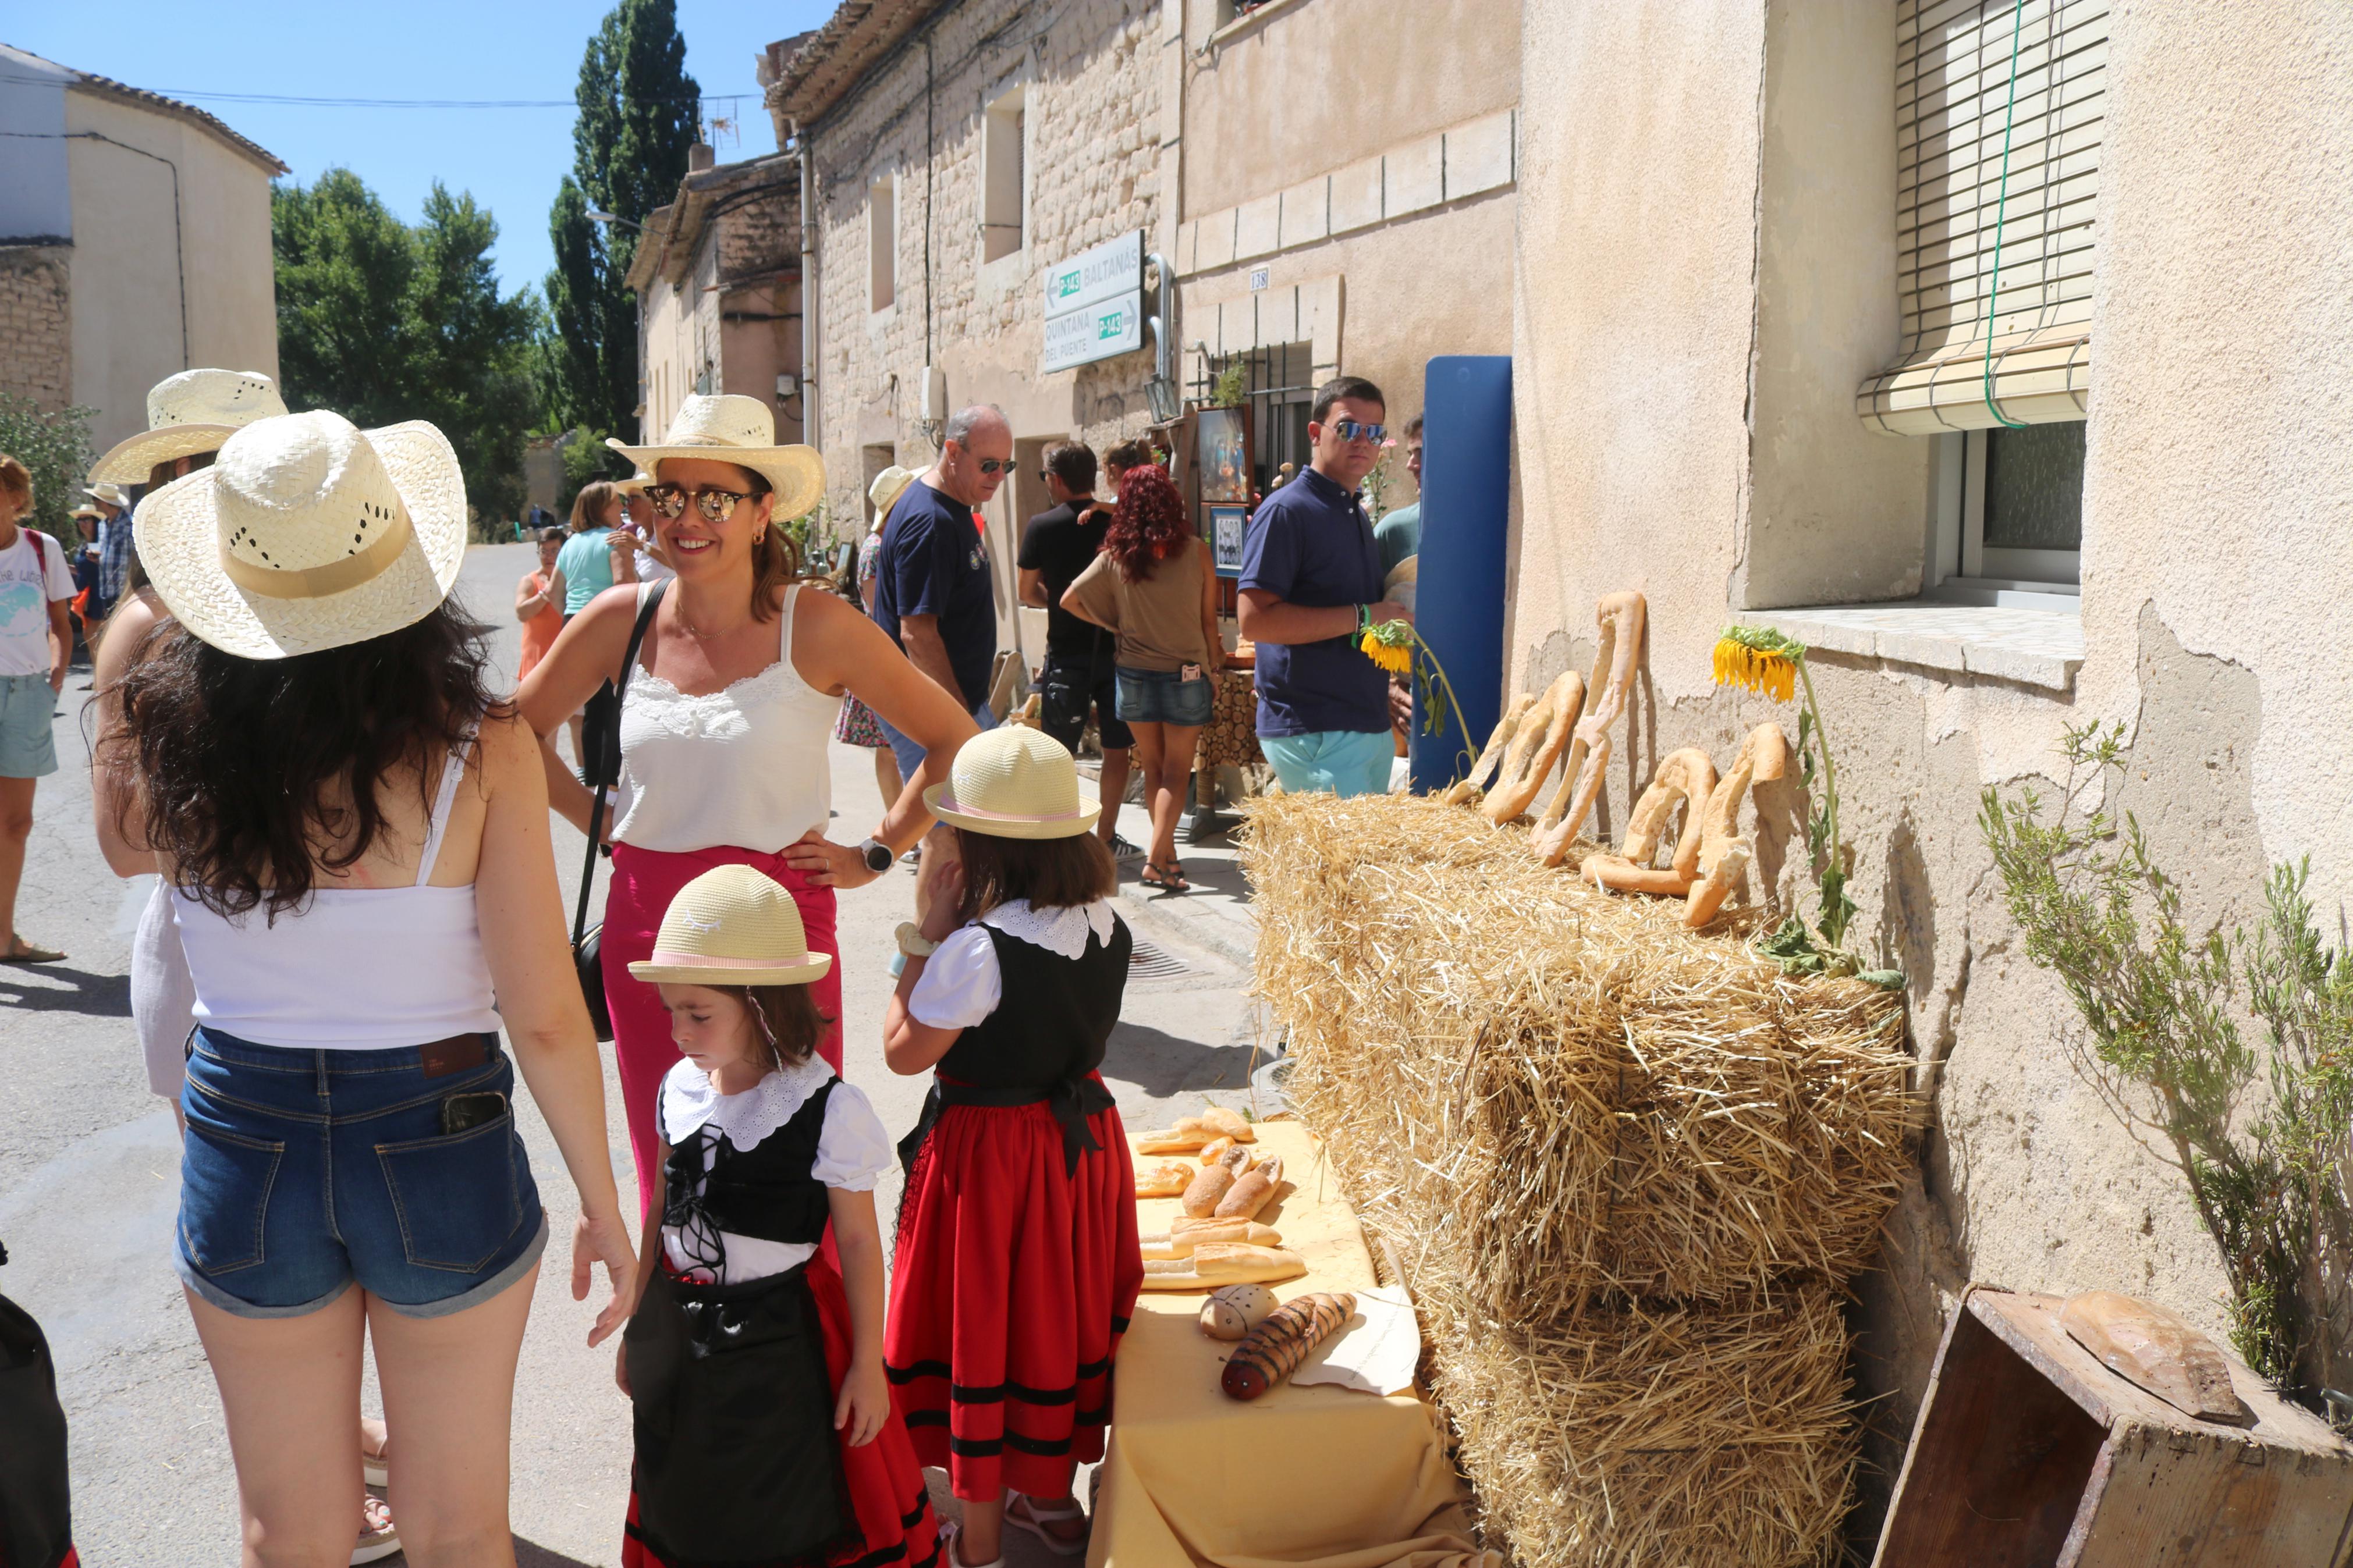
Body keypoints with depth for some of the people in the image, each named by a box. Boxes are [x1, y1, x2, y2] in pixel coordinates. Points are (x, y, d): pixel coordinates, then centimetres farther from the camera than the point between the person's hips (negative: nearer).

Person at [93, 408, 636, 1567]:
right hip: (438, 1159, -2)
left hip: (242, 1154, 2)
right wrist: (603, 1204, -3)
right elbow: (546, 1018, -16)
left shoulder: (171, 740, -11)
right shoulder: (478, 753, -18)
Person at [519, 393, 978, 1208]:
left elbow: (957, 742, -2)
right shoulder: (622, 620, 0)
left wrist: (876, 853, -2)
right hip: (646, 927, 3)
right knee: (668, 1178, 12)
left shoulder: (817, 628, -9)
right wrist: (601, 821, 9)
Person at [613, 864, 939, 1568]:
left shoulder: (827, 1109, -20)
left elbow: (858, 1241, -12)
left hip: (781, 1338, -5)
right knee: (684, 1509, 19)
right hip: (679, 1330, 5)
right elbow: (662, 1213, 9)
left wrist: (867, 1363, -8)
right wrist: (637, 1325, 16)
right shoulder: (679, 1089, -3)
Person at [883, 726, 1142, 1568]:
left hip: (986, 1156, -6)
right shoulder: (1107, 928, -6)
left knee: (980, 1327, 9)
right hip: (1082, 1139, 7)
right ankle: (1053, 1497, 39)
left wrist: (928, 936, -14)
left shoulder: (977, 948, -26)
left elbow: (904, 1050, -16)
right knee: (1060, 1312, 21)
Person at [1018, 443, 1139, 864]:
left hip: (1067, 653, -1)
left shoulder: (1042, 526, -6)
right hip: (1117, 648, 1)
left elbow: (1028, 592, 2)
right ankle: (1107, 838, 13)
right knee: (1116, 749, 10)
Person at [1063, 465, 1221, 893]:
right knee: (1176, 773, 2)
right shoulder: (1195, 550, -8)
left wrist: (1113, 625, 11)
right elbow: (1209, 620, -4)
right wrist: (1215, 670, 6)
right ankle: (1156, 860, -9)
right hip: (1186, 674, -2)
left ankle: (1168, 855, 18)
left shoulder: (1116, 555, -4)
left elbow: (1070, 601, -3)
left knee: (1153, 769, 14)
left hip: (1135, 674, 2)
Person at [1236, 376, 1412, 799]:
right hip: (1313, 731, -9)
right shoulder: (1286, 511, -9)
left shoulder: (1357, 515, 19)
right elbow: (1255, 620, -20)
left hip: (1371, 727, 9)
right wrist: (1361, 617, -18)